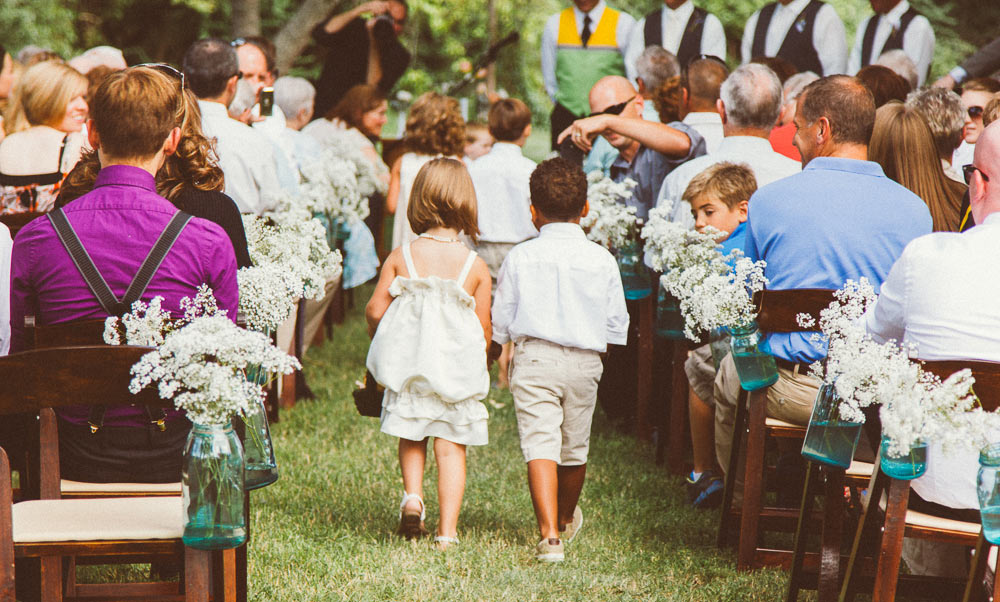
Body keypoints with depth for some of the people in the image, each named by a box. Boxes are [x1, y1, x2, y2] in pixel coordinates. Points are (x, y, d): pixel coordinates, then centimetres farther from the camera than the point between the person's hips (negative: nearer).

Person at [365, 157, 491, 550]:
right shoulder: (475, 266, -7)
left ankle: (412, 495, -1)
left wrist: (378, 334, 18)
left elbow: (375, 310, -5)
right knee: (452, 447, 5)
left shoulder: (401, 257, -6)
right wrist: (477, 363, 18)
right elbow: (484, 328, -2)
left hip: (409, 365, 1)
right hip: (459, 367, -1)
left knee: (411, 437, 21)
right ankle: (447, 530, 1)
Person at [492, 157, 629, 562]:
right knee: (575, 448, 19)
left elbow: (501, 322, 3)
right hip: (584, 362, 2)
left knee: (540, 444, -8)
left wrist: (502, 350, 22)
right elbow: (616, 326, 6)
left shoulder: (520, 258, -2)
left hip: (535, 359, -2)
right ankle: (566, 519, 43)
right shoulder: (602, 260, 1)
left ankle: (549, 535, -23)